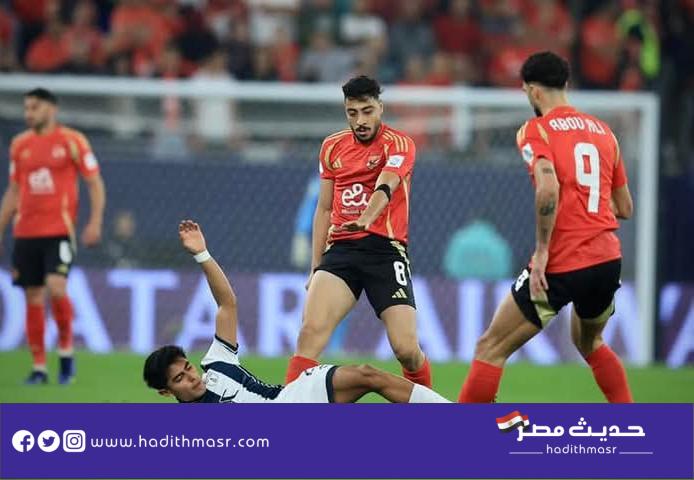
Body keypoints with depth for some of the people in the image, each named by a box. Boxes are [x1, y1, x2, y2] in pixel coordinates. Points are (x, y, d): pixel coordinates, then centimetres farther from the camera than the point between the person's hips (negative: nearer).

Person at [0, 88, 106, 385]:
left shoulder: (72, 141, -2)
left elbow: (95, 183, 0)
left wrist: (95, 222, -12)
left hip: (59, 230, -4)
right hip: (25, 233, 4)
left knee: (56, 288, -20)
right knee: (33, 299, 3)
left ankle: (66, 350, 0)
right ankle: (39, 367, 9)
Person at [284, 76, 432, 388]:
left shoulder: (398, 143, -2)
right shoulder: (332, 147, 14)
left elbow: (384, 189, -22)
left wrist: (366, 219, -43)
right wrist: (315, 268, 15)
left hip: (386, 248, -4)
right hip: (340, 249, 4)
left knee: (406, 349, -12)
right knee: (311, 331, -20)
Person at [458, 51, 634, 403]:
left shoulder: (535, 130, -4)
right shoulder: (603, 131, 14)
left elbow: (548, 188, -23)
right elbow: (625, 208, 18)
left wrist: (541, 251, -16)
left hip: (561, 266, -6)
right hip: (608, 258, 6)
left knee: (491, 348, 2)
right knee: (588, 342, 32)